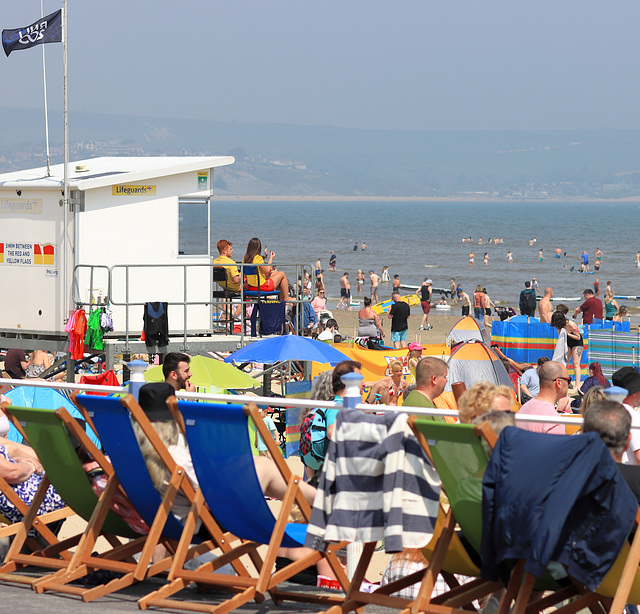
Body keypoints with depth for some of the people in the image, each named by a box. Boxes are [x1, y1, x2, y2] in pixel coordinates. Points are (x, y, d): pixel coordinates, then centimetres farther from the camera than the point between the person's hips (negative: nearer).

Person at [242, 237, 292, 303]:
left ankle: (282, 299, 33)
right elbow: (267, 272, -16)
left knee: (275, 273, 28)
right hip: (261, 286, -8)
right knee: (282, 274, 10)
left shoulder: (245, 258, 0)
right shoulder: (258, 258, -23)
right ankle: (286, 298, 19)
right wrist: (271, 258, -7)